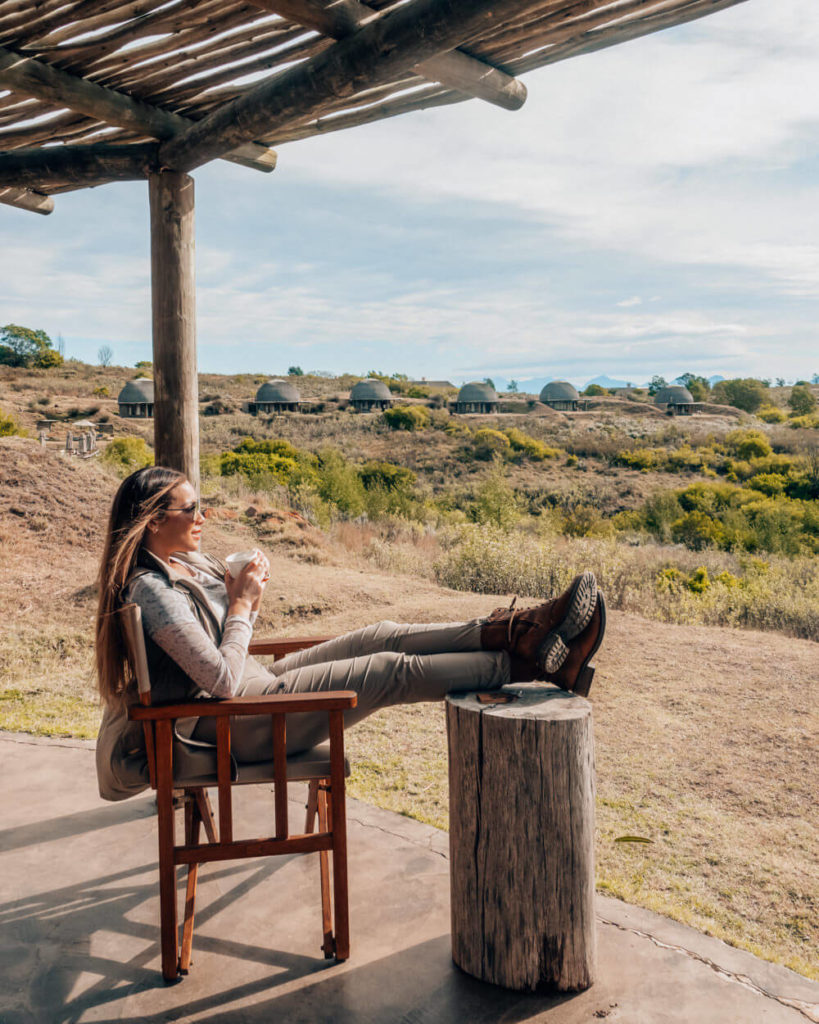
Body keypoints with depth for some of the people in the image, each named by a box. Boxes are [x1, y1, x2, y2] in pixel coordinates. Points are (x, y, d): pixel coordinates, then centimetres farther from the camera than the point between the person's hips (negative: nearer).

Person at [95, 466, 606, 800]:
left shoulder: (187, 562, 8)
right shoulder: (152, 589, -23)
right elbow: (222, 679, -26)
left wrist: (248, 594, -3)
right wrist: (242, 604, -15)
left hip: (255, 687, 10)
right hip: (237, 726, -9)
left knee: (380, 637, -4)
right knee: (393, 671, -14)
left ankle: (511, 631, -7)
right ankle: (529, 661, -9)